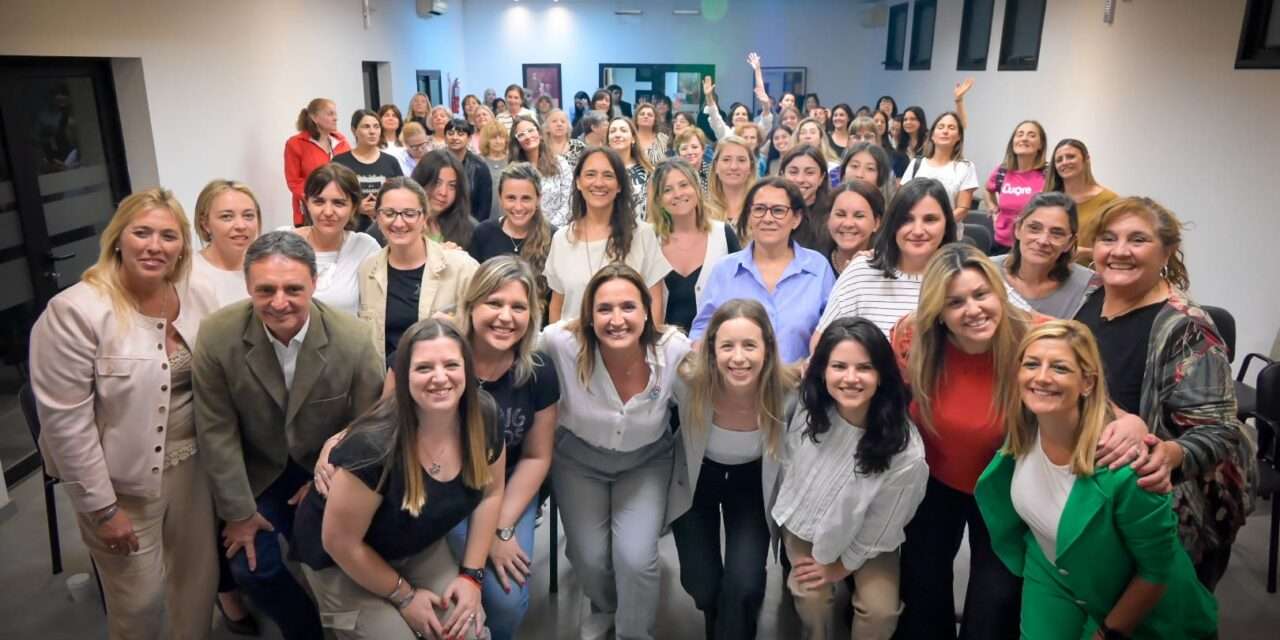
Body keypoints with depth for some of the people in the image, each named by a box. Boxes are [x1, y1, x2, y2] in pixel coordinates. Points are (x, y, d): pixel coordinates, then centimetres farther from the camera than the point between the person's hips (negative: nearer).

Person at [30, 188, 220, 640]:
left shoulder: (200, 297, -3)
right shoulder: (76, 311, -19)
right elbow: (65, 420, -17)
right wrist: (101, 507, -14)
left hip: (192, 464, 5)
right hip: (122, 482, -4)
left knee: (200, 578, 18)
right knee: (140, 602, 11)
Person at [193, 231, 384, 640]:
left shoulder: (353, 340, -25)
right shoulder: (217, 337, -22)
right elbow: (216, 432, -12)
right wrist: (238, 511, -7)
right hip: (260, 472, 1)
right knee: (251, 568, -4)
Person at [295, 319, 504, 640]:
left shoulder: (483, 415, -19)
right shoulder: (374, 445, -35)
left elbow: (490, 492, -2)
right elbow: (340, 542, -23)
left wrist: (471, 575, -6)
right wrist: (404, 595, -11)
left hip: (420, 547, 4)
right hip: (342, 562, -4)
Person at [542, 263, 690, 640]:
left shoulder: (675, 350, -25)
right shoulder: (562, 343, -29)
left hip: (647, 461, 0)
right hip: (579, 458, 0)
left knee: (635, 557, -15)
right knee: (589, 558, -6)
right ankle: (604, 609, 33)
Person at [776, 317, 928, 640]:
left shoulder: (906, 453, -34)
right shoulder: (809, 414, -25)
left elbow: (879, 529, -18)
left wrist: (842, 566, -6)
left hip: (866, 540, -1)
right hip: (805, 525, 2)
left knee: (880, 611, -15)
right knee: (812, 598, -13)